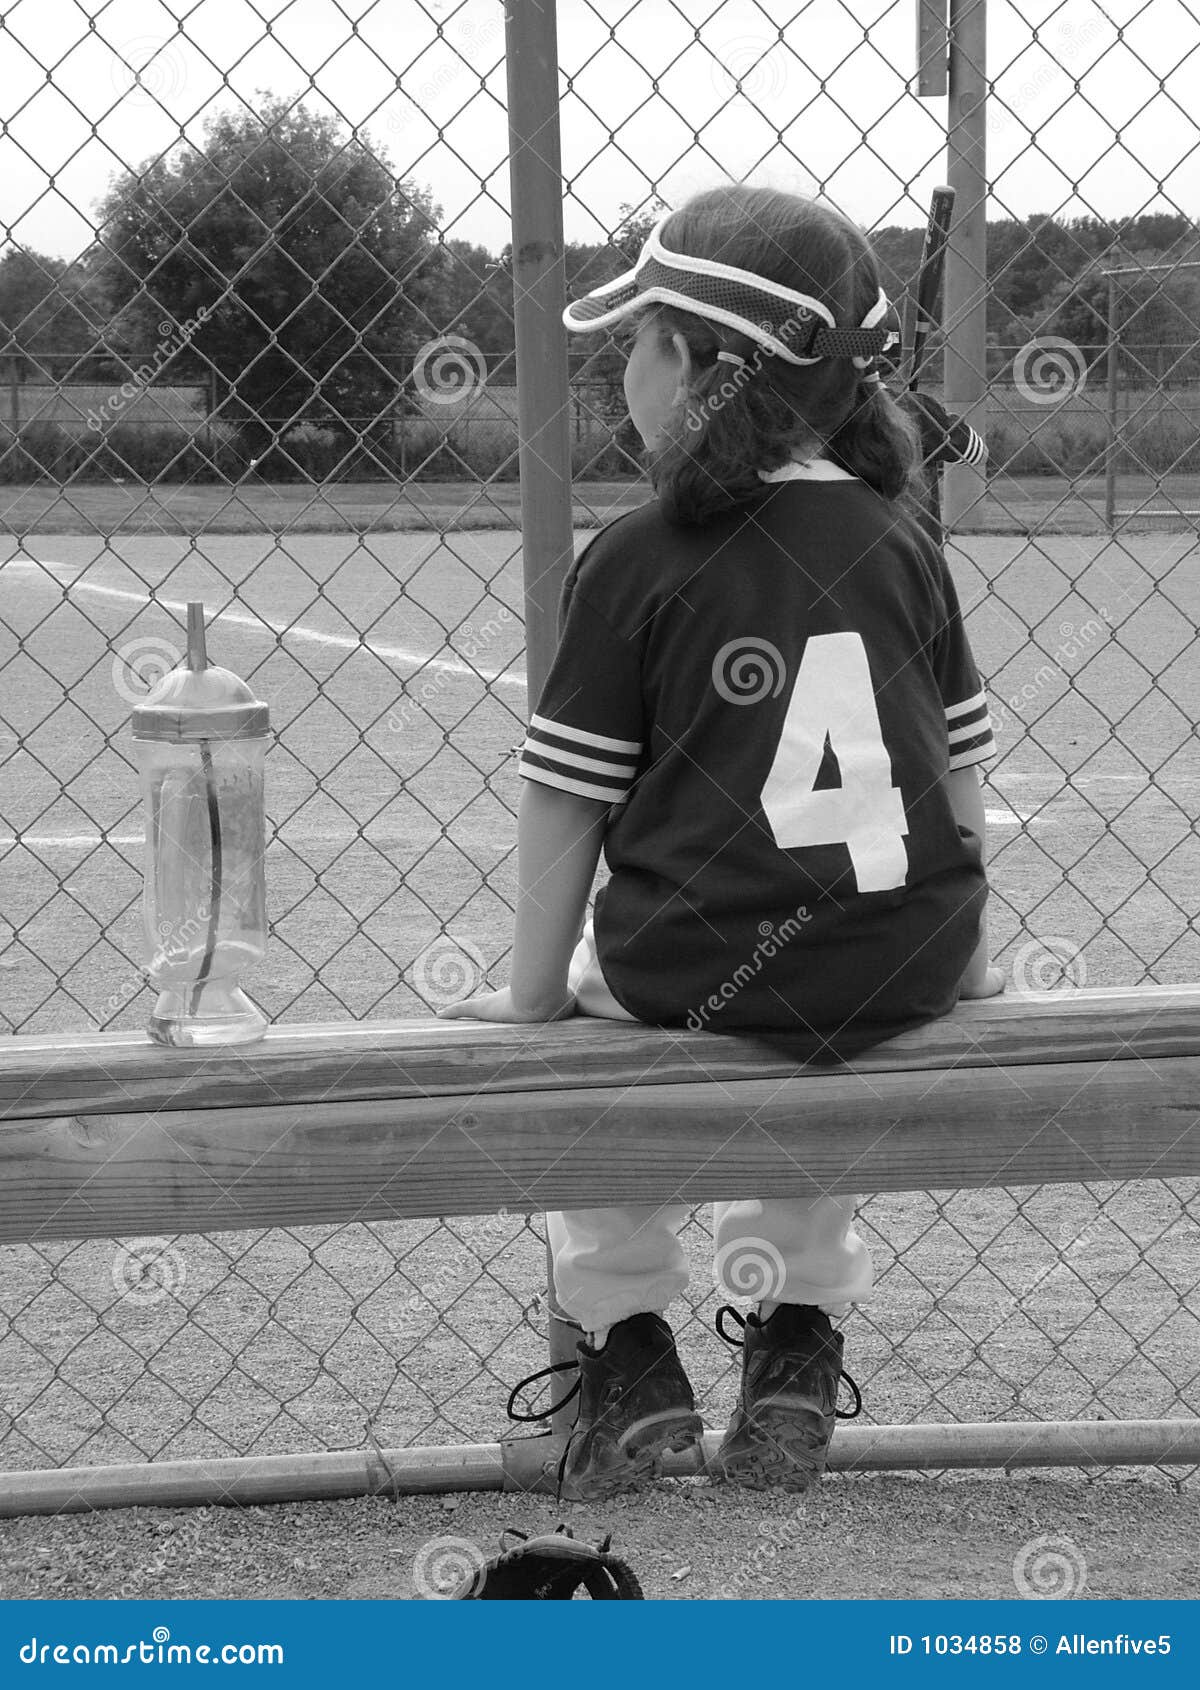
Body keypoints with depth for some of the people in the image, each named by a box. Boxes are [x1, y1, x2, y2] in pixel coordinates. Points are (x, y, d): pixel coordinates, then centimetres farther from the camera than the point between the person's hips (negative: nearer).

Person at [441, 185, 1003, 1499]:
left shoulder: (633, 562, -8)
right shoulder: (897, 544, 3)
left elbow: (565, 799, -6)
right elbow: (958, 774, 9)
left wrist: (535, 987, 3)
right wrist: (959, 956, 20)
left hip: (700, 970, -4)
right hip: (905, 970, 4)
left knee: (582, 1019, 27)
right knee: (813, 1029, 36)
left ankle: (630, 1345, 22)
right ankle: (799, 1337, 30)